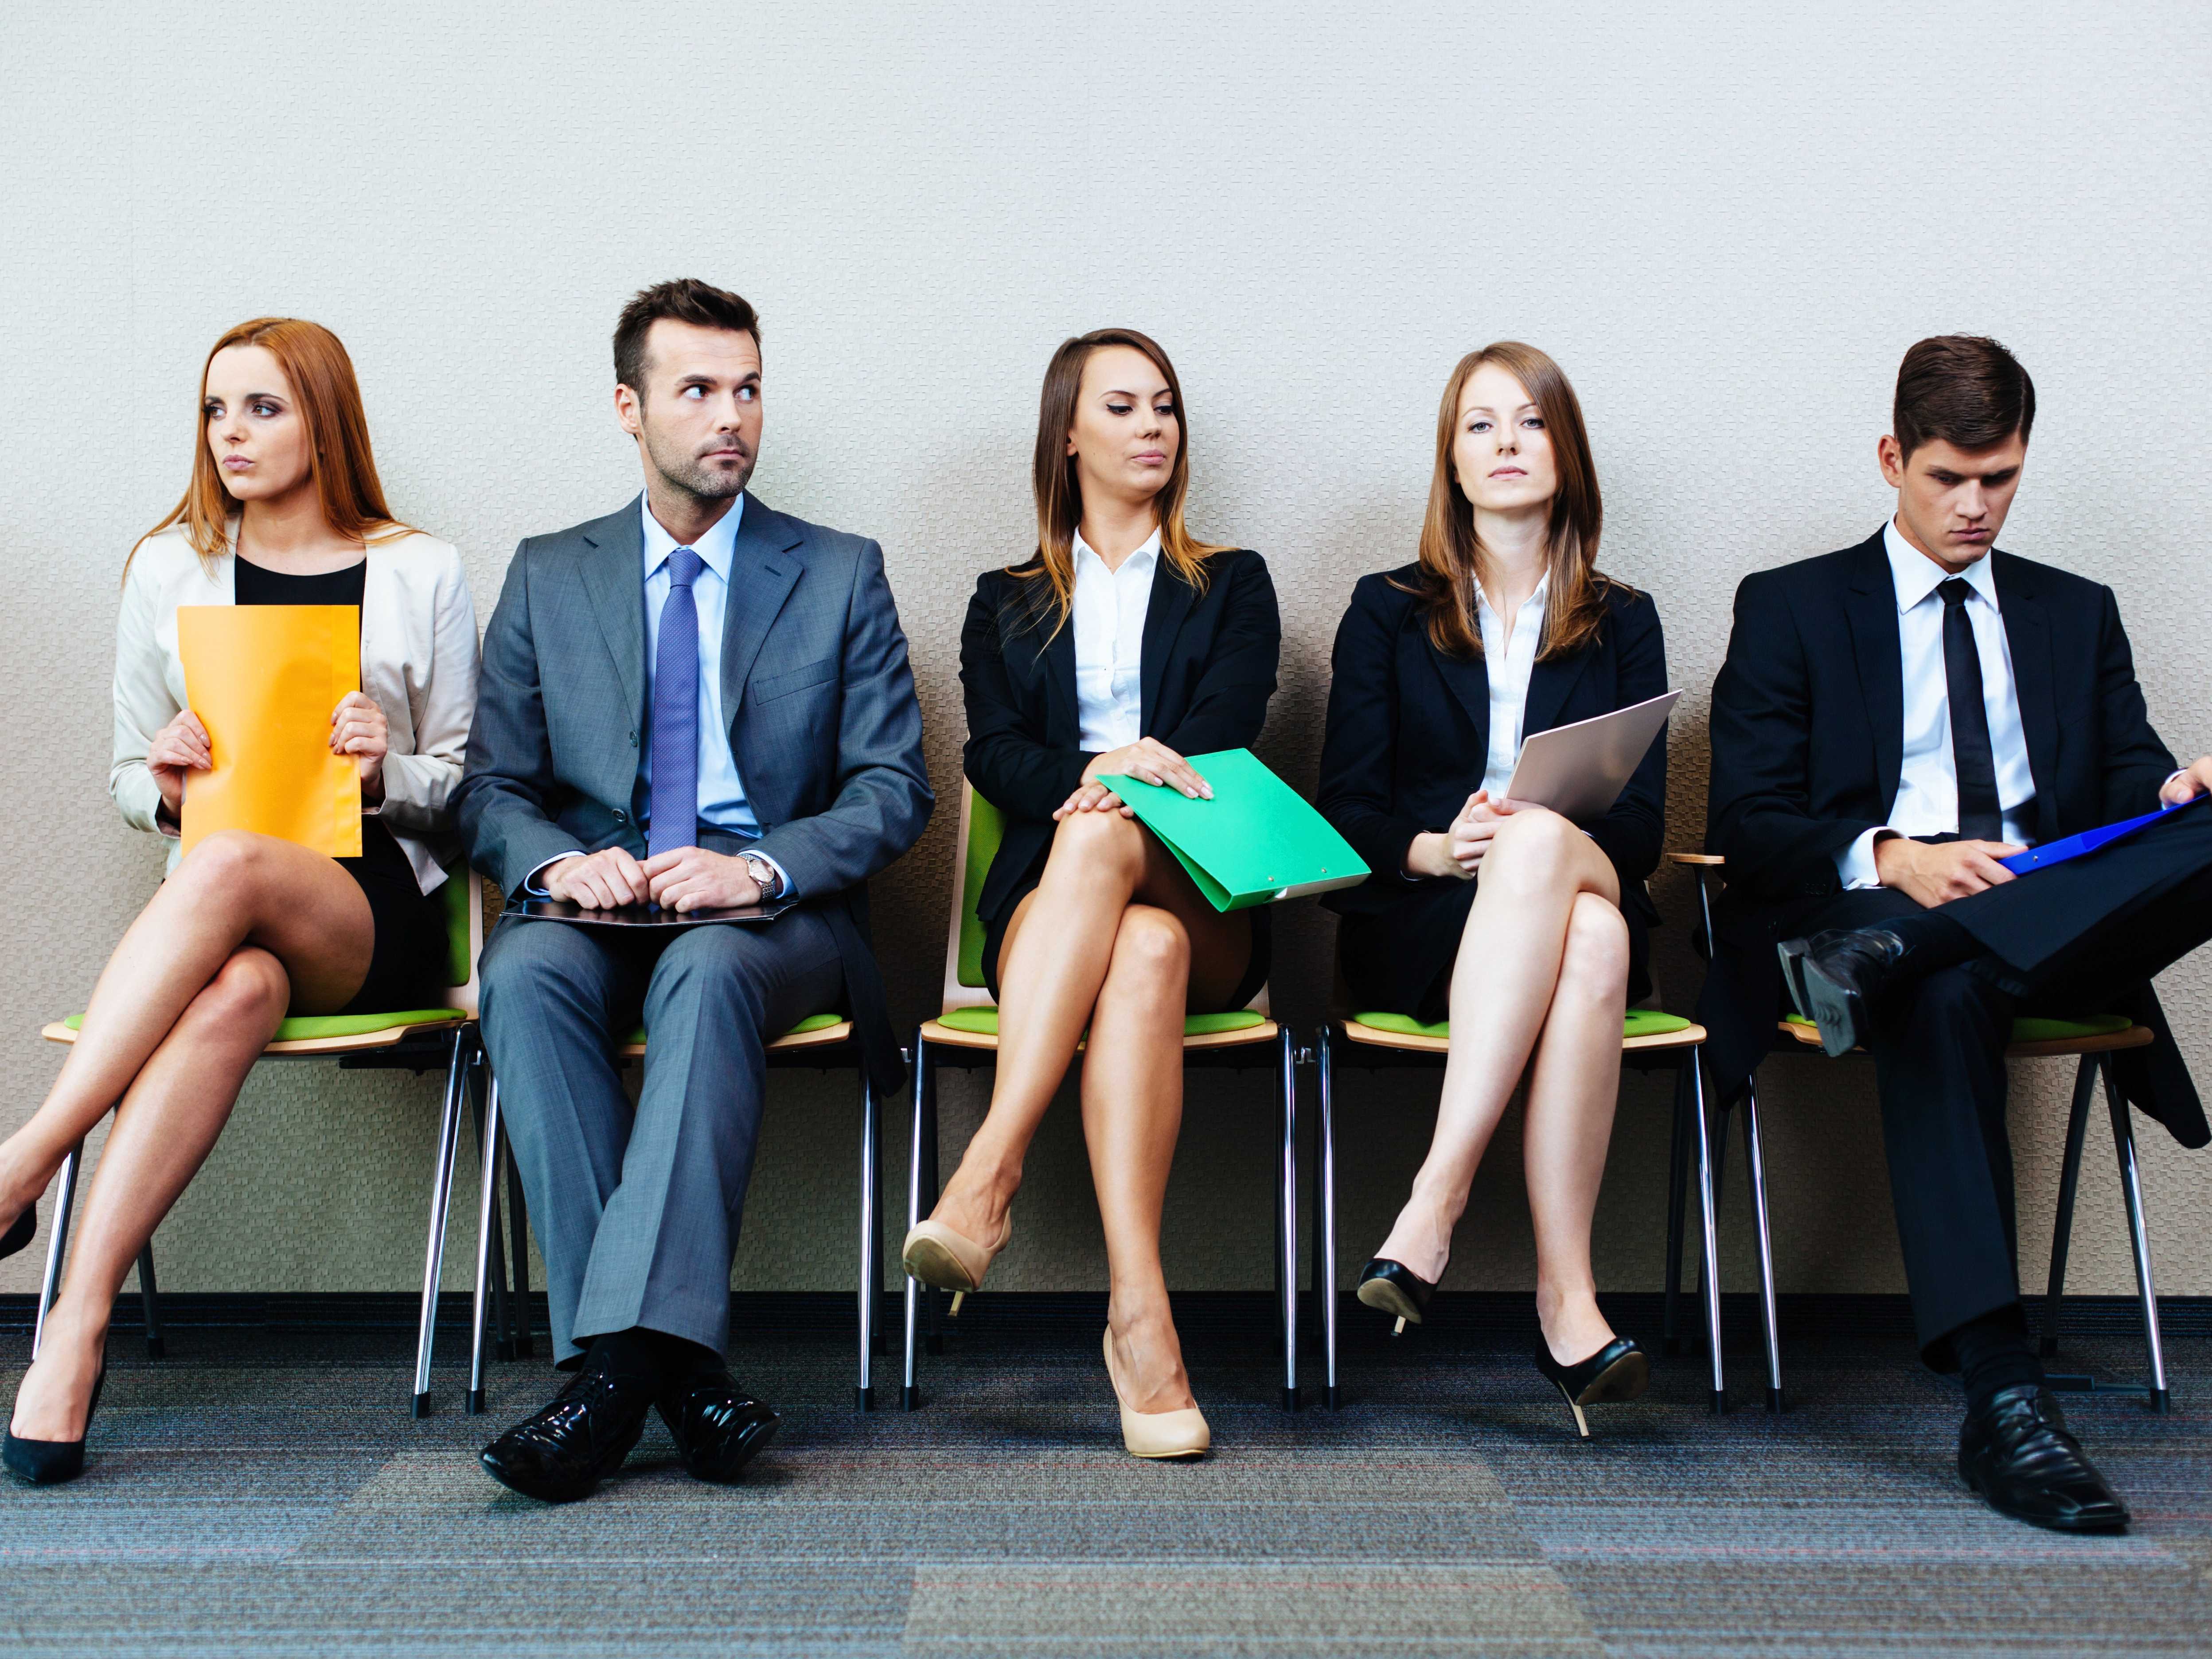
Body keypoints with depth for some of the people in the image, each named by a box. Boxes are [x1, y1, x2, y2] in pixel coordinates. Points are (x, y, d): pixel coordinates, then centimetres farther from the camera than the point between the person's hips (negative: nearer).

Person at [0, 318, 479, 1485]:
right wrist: (169, 782, -7)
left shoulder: (421, 576, 8)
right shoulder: (169, 570, 13)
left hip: (377, 911, -1)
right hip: (218, 917, 1)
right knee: (238, 988, -37)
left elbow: (463, 785, 10)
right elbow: (128, 784, 17)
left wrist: (386, 770, -12)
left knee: (226, 869, -37)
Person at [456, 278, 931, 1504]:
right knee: (525, 972, -33)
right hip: (599, 900, 2)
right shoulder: (548, 577, 14)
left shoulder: (840, 575, 9)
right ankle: (674, 1369, -35)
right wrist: (558, 862, -14)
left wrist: (760, 868, -17)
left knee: (706, 971, -37)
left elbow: (894, 792, 2)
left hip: (773, 910, -2)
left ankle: (621, 1358, -40)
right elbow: (492, 788, 10)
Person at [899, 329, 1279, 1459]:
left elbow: (1222, 734, 4)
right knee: (1142, 953, -38)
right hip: (1046, 901, 1)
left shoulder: (1230, 586, 22)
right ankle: (1139, 1309, -49)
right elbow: (993, 755, 6)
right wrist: (1093, 775, -17)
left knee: (1102, 846, -38)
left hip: (1202, 897, 0)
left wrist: (1109, 799, -15)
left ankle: (990, 1172, -48)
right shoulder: (1006, 602, 23)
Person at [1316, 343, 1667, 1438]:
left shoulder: (1622, 623, 18)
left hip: (1586, 886, 1)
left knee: (1598, 937, -39)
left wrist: (1534, 837, -16)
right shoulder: (1386, 611, 15)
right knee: (1588, 946, -38)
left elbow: (1642, 821, 7)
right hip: (1418, 924, -1)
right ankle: (1567, 1292, -43)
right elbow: (1343, 808, 6)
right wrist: (1436, 848, -16)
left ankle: (1436, 1199, -45)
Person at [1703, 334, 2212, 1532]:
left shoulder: (2077, 614, 26)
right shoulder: (1790, 608, 15)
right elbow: (1746, 825, 3)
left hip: (2056, 905, 3)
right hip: (1869, 898, -3)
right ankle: (1999, 1398, -47)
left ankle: (1885, 958, -42)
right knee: (1943, 997, -41)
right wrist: (1887, 858, -17)